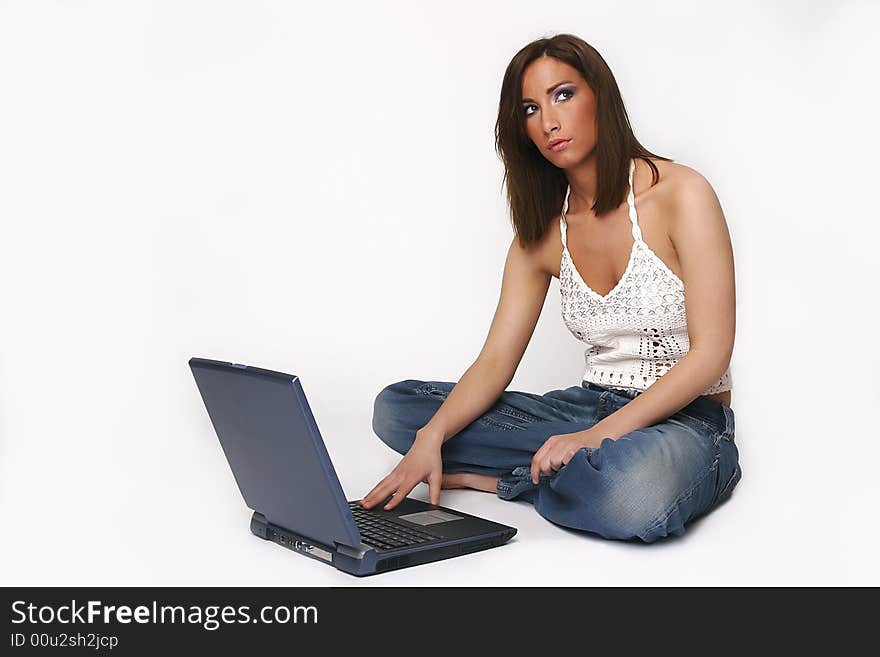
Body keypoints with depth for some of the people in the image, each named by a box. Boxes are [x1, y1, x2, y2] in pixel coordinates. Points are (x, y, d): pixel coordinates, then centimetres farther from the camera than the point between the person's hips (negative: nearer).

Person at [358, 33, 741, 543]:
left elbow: (711, 353, -16)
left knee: (633, 494, -43)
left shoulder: (681, 193, -11)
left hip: (685, 420, -4)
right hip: (587, 407, 5)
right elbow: (496, 360, -2)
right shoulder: (542, 230, 5)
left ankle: (510, 480, -10)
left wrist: (601, 434, -25)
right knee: (395, 407, -4)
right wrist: (432, 437, -20)